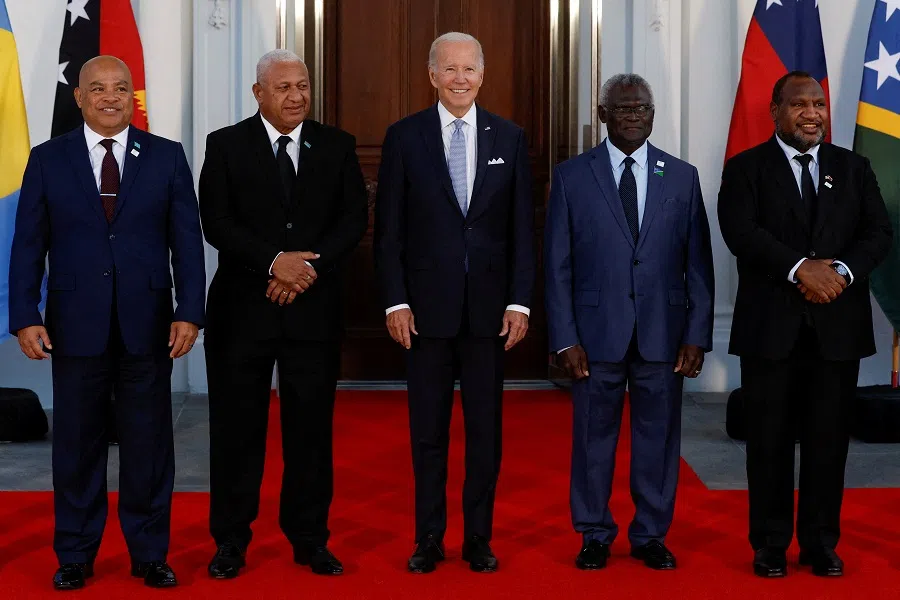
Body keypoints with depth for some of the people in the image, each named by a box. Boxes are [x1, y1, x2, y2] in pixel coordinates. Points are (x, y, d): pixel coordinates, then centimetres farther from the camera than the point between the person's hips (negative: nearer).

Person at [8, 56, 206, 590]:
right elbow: (28, 245, 3)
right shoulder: (48, 160, 4)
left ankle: (150, 554, 19)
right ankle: (75, 556, 22)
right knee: (78, 444, 8)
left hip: (148, 325, 0)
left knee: (149, 443, 7)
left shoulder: (167, 157, 4)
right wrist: (26, 317, -6)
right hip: (76, 325, 0)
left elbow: (188, 241, 1)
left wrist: (189, 313, -7)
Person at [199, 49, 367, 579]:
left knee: (312, 426, 6)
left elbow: (355, 218, 1)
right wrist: (275, 261, -18)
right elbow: (216, 222, -6)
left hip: (315, 307, 1)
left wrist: (311, 265, -14)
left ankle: (310, 539, 18)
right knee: (237, 427, 4)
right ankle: (231, 540, 16)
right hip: (244, 307, -1)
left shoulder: (336, 146, 8)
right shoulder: (226, 145, 2)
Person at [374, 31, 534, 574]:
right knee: (428, 430, 7)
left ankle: (479, 539, 19)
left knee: (485, 428, 8)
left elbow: (523, 228, 4)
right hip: (427, 305, -1)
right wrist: (395, 301, -7)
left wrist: (520, 302, -3)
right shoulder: (404, 137, 1)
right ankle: (429, 539, 18)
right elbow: (388, 229, 0)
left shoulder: (510, 138, 5)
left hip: (489, 305, 1)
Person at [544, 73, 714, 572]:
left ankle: (651, 535, 21)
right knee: (594, 436, 6)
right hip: (597, 333, -1)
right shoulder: (571, 176, 3)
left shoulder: (682, 177, 7)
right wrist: (565, 338, -6)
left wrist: (697, 335, -1)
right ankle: (595, 535, 21)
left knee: (658, 436, 7)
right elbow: (557, 266, 1)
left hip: (662, 334, 1)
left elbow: (698, 265, 5)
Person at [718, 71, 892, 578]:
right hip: (771, 325, -2)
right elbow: (740, 232, -11)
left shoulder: (854, 168, 12)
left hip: (838, 325, 2)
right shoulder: (746, 168, 3)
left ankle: (821, 541, 17)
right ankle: (771, 543, 15)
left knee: (829, 438, 6)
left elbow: (880, 232, 3)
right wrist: (801, 268, -21)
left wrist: (842, 270, -15)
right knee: (770, 439, 4)